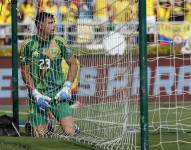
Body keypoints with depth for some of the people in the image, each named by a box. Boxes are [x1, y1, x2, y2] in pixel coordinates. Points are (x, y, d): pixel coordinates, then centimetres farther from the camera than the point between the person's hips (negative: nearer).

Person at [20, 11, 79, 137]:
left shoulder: (58, 42, 0)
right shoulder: (28, 45, -4)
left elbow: (73, 63, 7)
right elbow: (25, 72, -1)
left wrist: (67, 87, -4)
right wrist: (36, 94, -11)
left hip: (58, 93, 1)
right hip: (38, 93, -1)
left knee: (70, 132, -14)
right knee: (40, 135, -6)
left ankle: (71, 123, 22)